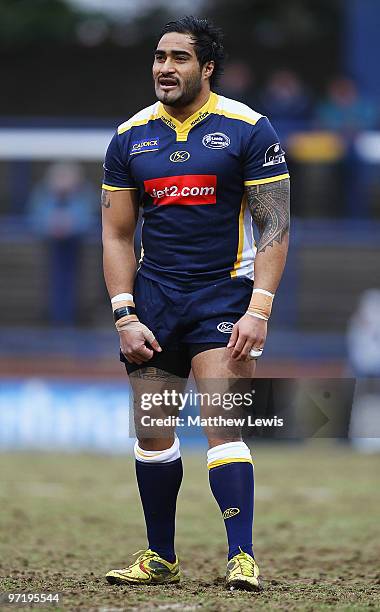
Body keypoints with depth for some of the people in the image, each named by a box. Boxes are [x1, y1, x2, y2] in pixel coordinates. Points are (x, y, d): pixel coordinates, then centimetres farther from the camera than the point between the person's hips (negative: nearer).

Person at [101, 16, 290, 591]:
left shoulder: (248, 129, -4)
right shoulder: (129, 138, 7)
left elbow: (275, 226, -5)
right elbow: (117, 233, 10)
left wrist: (258, 310, -14)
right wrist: (125, 316, 0)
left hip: (224, 295, -4)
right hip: (153, 296, 4)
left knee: (222, 426, -15)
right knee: (152, 435, 6)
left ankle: (242, 558, -16)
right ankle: (160, 558, 17)